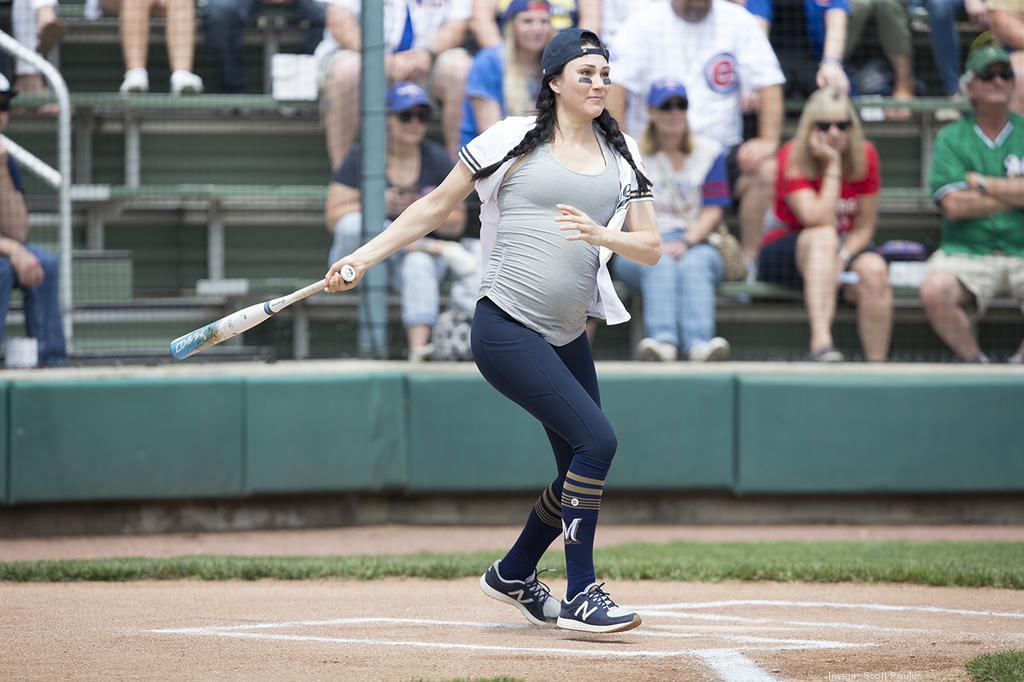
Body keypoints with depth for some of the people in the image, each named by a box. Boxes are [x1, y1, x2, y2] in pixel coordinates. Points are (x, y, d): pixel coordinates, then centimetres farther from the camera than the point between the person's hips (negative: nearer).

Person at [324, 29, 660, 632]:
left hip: (568, 339, 6)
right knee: (597, 440, -19)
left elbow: (652, 248, 6)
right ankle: (581, 598, -10)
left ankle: (513, 576, 36)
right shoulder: (513, 140, -1)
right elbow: (437, 206, 6)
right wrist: (364, 258, 1)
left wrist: (603, 236, -14)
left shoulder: (622, 155, 11)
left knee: (581, 471, 11)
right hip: (506, 329, -6)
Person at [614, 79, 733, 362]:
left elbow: (713, 212, 5)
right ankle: (663, 340, -59)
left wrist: (685, 243, -13)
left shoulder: (710, 153, 15)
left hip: (696, 244, 0)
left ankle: (699, 342, -59)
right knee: (660, 263, -36)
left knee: (693, 264, -35)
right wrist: (655, 243, -18)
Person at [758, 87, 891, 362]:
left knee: (874, 269, -30)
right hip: (785, 247, -3)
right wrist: (833, 166, -26)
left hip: (845, 247, 3)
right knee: (824, 238, -37)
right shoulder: (792, 158, -15)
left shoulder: (864, 155, -5)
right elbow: (819, 221, -28)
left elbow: (864, 227, -3)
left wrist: (841, 258, -21)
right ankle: (821, 342, -53)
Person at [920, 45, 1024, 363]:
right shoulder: (951, 138, 8)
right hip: (965, 253, 0)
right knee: (934, 292, -32)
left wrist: (980, 183, -4)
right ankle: (973, 361, -9)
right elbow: (954, 206, -6)